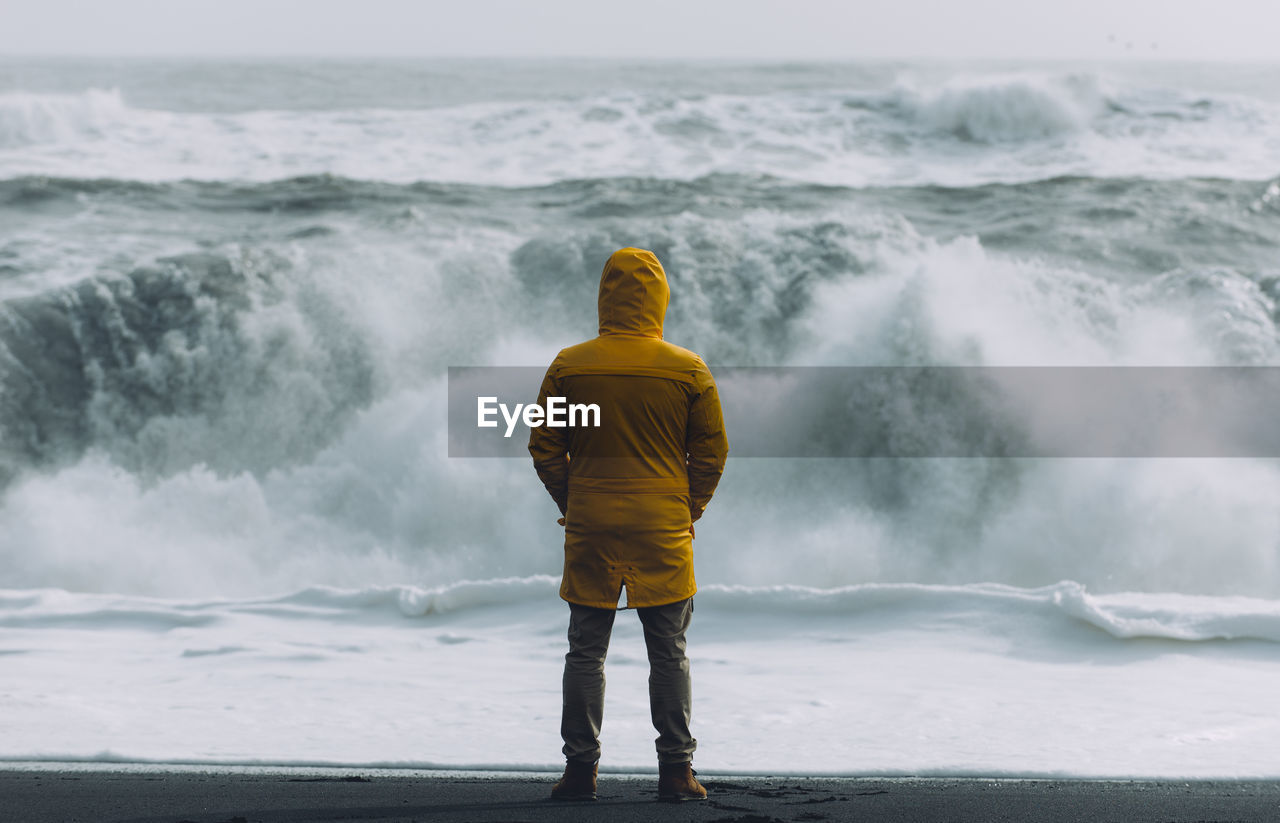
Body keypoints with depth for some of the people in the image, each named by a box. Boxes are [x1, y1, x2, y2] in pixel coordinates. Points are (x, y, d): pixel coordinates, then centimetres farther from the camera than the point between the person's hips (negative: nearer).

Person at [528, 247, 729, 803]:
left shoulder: (569, 366, -3)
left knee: (585, 652, 8)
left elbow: (544, 448, 2)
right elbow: (712, 450, 1)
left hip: (589, 528, 0)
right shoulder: (688, 370, -4)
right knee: (668, 653, 7)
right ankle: (676, 771, 7)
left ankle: (580, 770, 7)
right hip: (664, 530, 0)